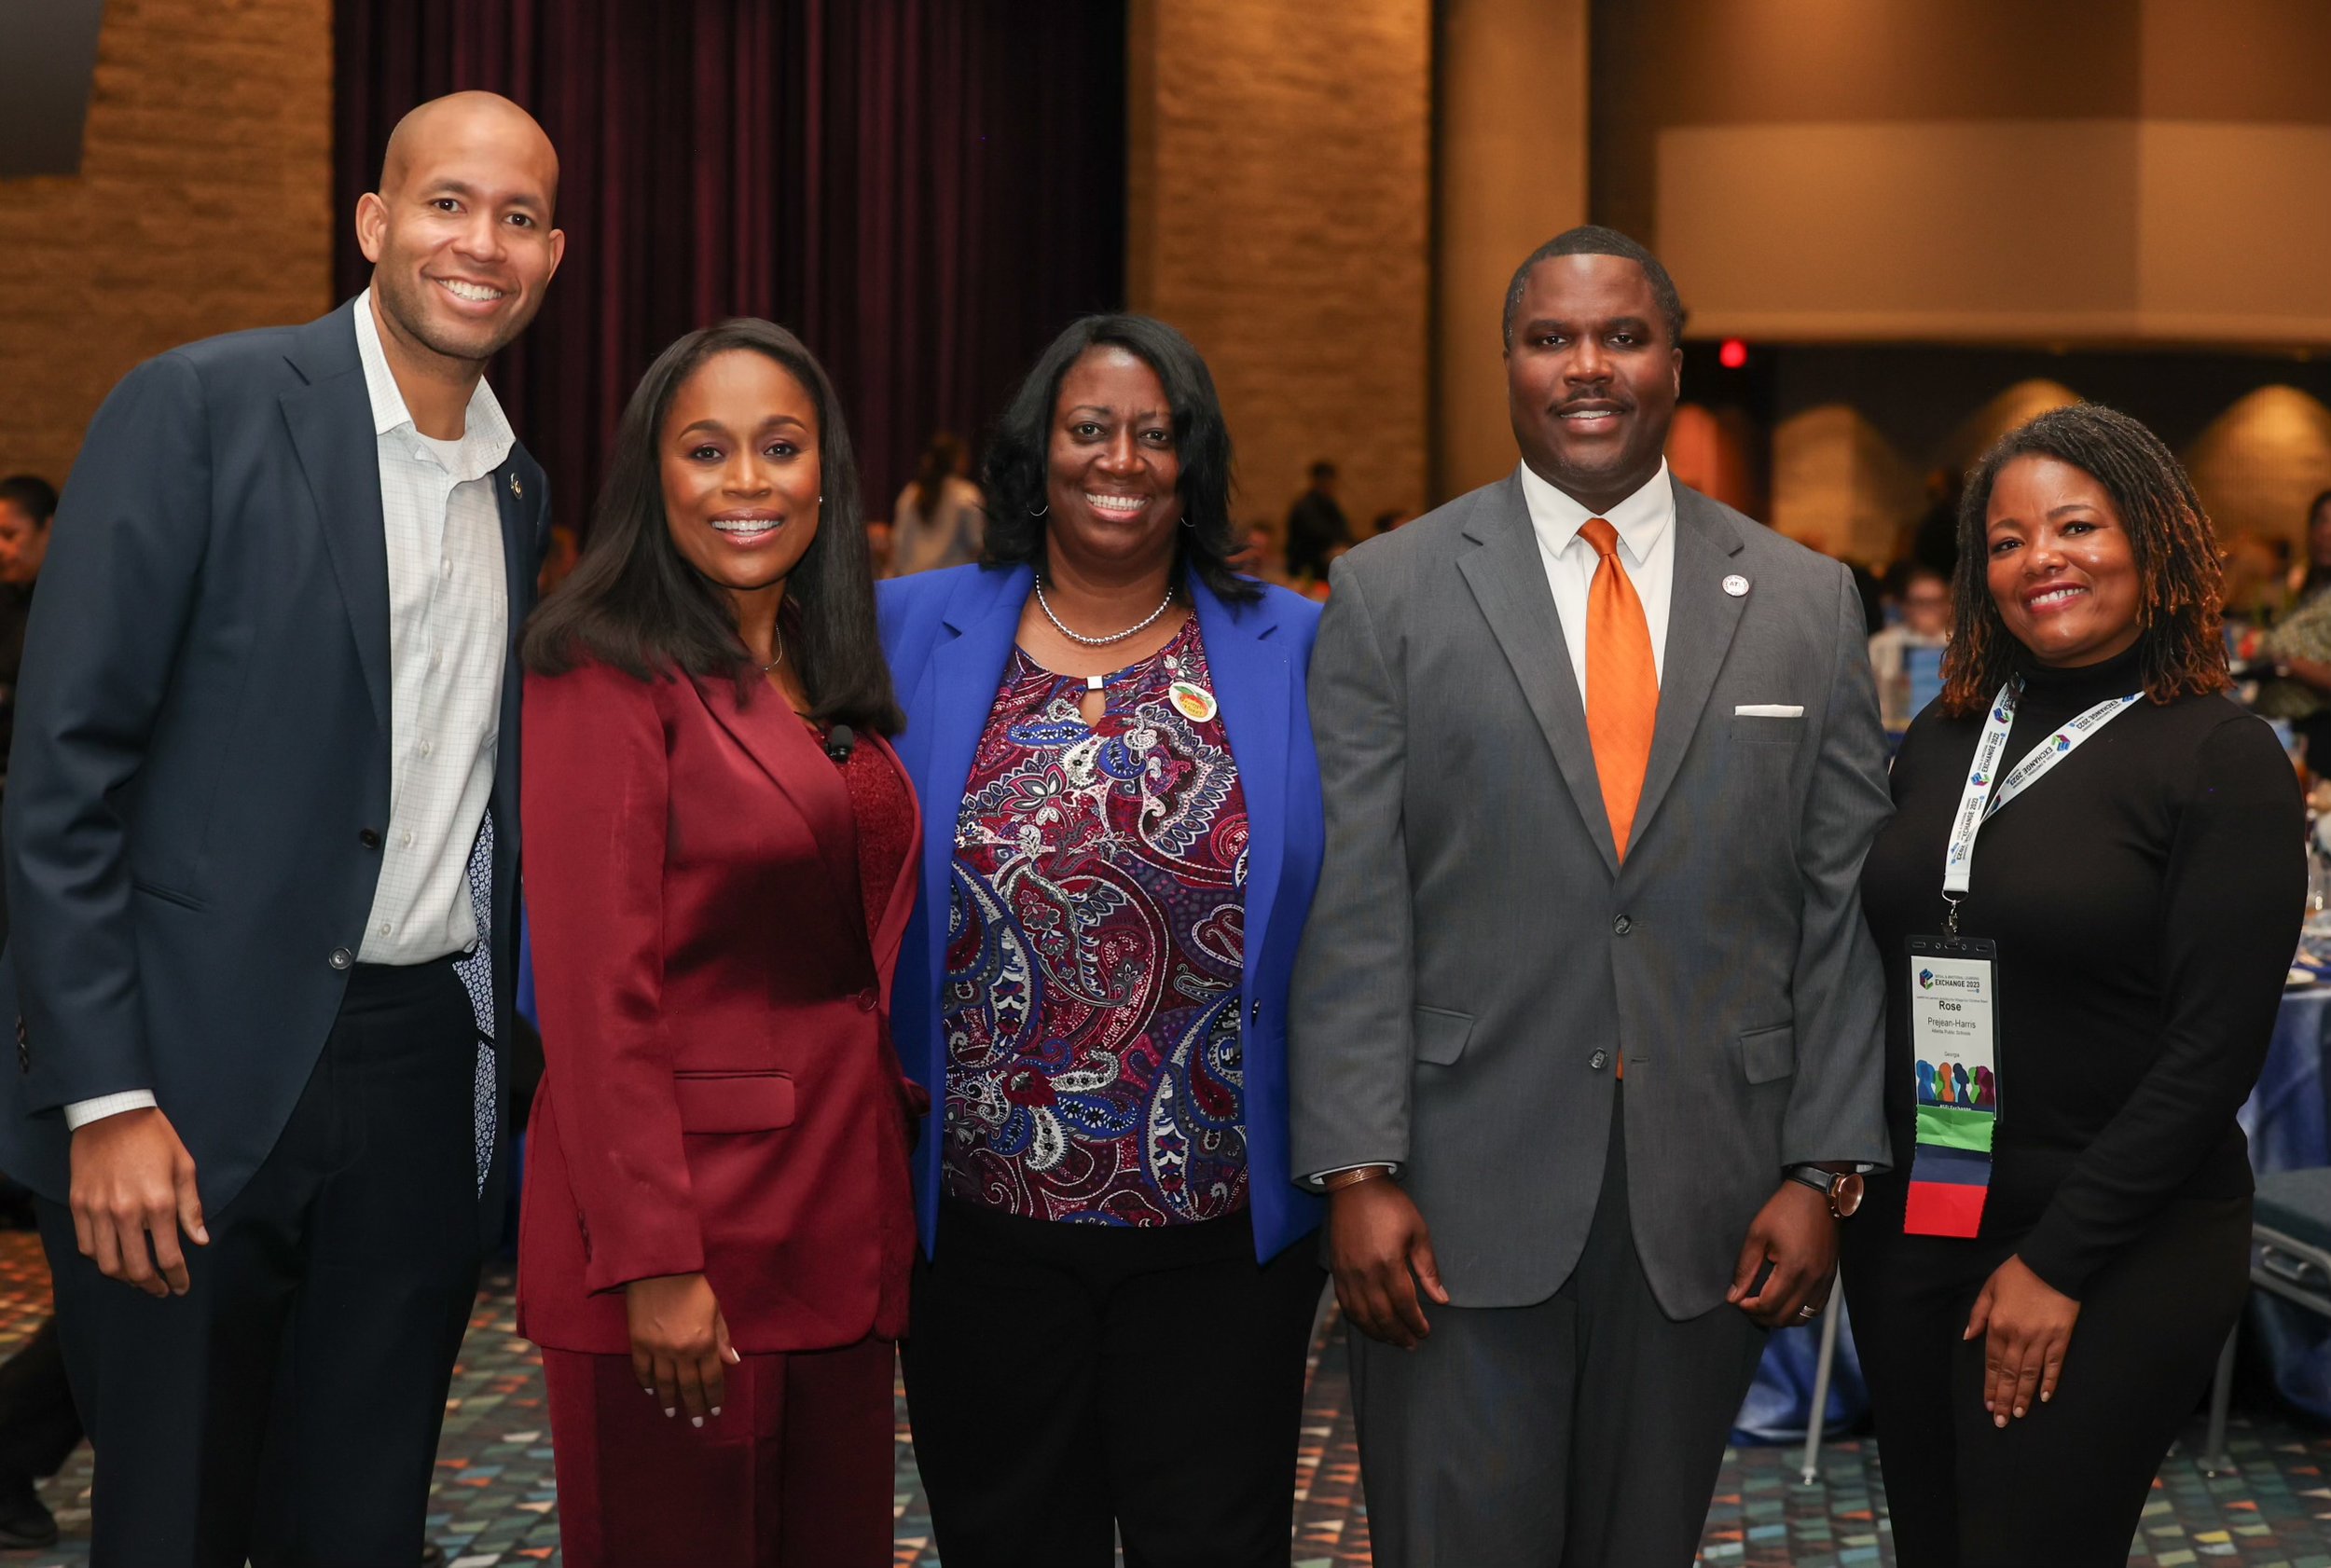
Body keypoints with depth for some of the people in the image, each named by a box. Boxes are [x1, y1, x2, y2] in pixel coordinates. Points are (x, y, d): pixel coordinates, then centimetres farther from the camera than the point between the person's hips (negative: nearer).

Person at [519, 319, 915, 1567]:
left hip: (839, 1206, 7)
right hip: (680, 1203, -7)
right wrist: (653, 1262, -20)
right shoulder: (612, 676, -11)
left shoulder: (830, 680, 13)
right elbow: (594, 990, -16)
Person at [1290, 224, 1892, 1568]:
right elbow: (1351, 909, -4)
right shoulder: (1391, 593, 0)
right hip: (1462, 1201, -2)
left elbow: (1841, 908, 5)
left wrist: (1825, 1170, -1)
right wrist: (1358, 1173, -10)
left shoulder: (1808, 604, 6)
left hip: (1708, 1205, 2)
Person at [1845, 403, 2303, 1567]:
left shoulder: (2221, 759, -9)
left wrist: (2059, 1261, -15)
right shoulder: (1946, 735, 8)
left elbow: (2213, 1048, -13)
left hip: (2113, 1253, -5)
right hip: (1907, 1221, 5)